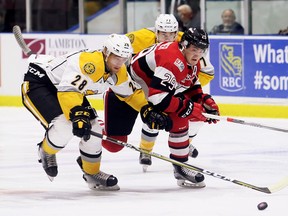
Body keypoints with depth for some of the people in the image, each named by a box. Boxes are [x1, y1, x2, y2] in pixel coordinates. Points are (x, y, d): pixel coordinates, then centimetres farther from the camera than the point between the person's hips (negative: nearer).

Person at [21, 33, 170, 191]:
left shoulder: (118, 72, -4)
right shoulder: (89, 63, -34)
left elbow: (131, 92, 13)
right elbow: (67, 90, -44)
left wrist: (147, 110, 0)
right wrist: (78, 116, -54)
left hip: (64, 88, 9)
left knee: (92, 130, 2)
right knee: (63, 127, -28)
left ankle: (92, 173, 23)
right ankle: (46, 152, 5)